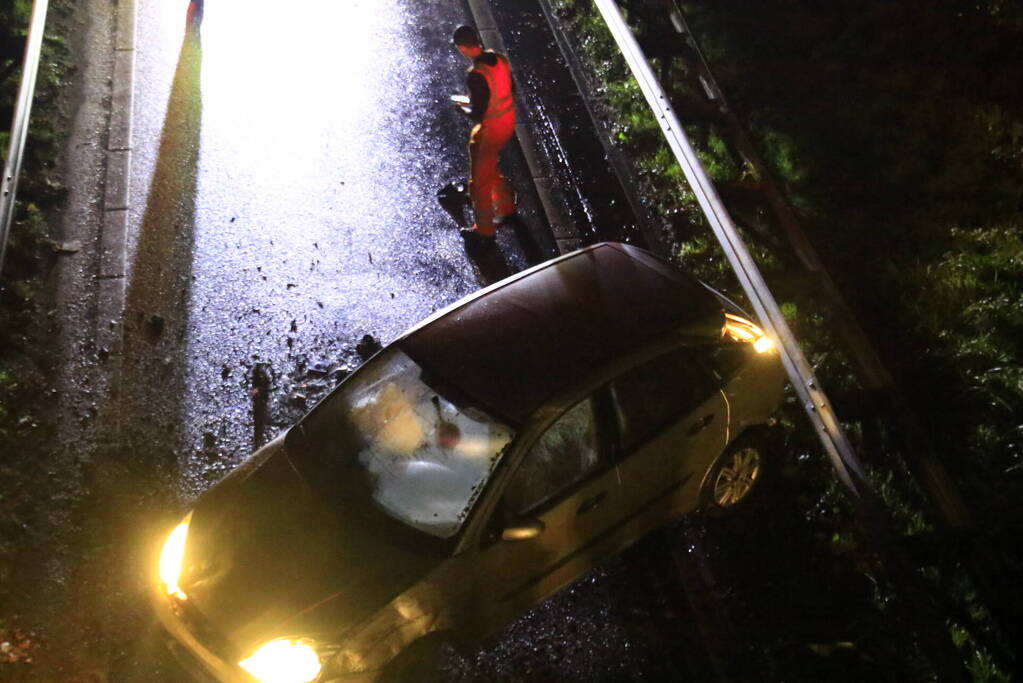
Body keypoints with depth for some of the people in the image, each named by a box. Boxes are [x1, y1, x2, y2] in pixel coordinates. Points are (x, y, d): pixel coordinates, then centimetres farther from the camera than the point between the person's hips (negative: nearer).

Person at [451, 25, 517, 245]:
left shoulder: (476, 75, -29)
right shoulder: (500, 59, -4)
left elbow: (477, 114, -24)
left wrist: (463, 107, -3)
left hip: (491, 128, -8)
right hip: (509, 120, 8)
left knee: (480, 179, 8)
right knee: (491, 166, 31)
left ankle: (485, 229, 20)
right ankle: (506, 206, 48)